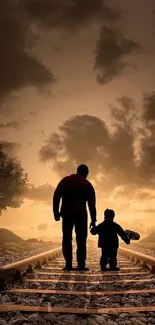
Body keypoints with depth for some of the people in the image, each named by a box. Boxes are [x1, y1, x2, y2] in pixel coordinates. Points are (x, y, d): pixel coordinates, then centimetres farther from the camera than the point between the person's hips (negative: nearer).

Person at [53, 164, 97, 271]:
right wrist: (93, 219, 6)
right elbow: (92, 203, 3)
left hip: (66, 213, 2)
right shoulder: (87, 184, 7)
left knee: (67, 238, 7)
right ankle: (81, 264, 1)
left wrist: (56, 212, 11)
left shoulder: (65, 180, 14)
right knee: (81, 239, 3)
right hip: (80, 214, -2)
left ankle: (68, 263, 1)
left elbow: (56, 196, 9)